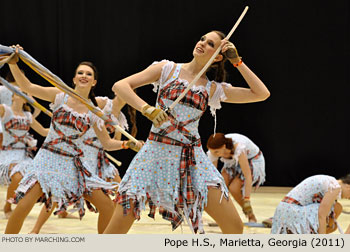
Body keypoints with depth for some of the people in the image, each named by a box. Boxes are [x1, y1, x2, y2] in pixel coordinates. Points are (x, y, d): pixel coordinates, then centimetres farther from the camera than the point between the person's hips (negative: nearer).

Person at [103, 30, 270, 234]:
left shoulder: (213, 89, 10)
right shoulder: (168, 69, 4)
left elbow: (262, 94, 10)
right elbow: (120, 86, -3)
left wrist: (238, 62, 7)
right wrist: (148, 109, -18)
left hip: (192, 158, 2)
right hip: (157, 152, -2)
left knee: (234, 225, -7)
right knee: (118, 226, -11)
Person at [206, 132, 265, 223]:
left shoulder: (238, 148, -41)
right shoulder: (213, 151, -24)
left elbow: (247, 176, -39)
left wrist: (247, 200, -41)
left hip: (253, 161, -5)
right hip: (234, 162, 5)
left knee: (234, 188, -25)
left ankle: (251, 216, -4)